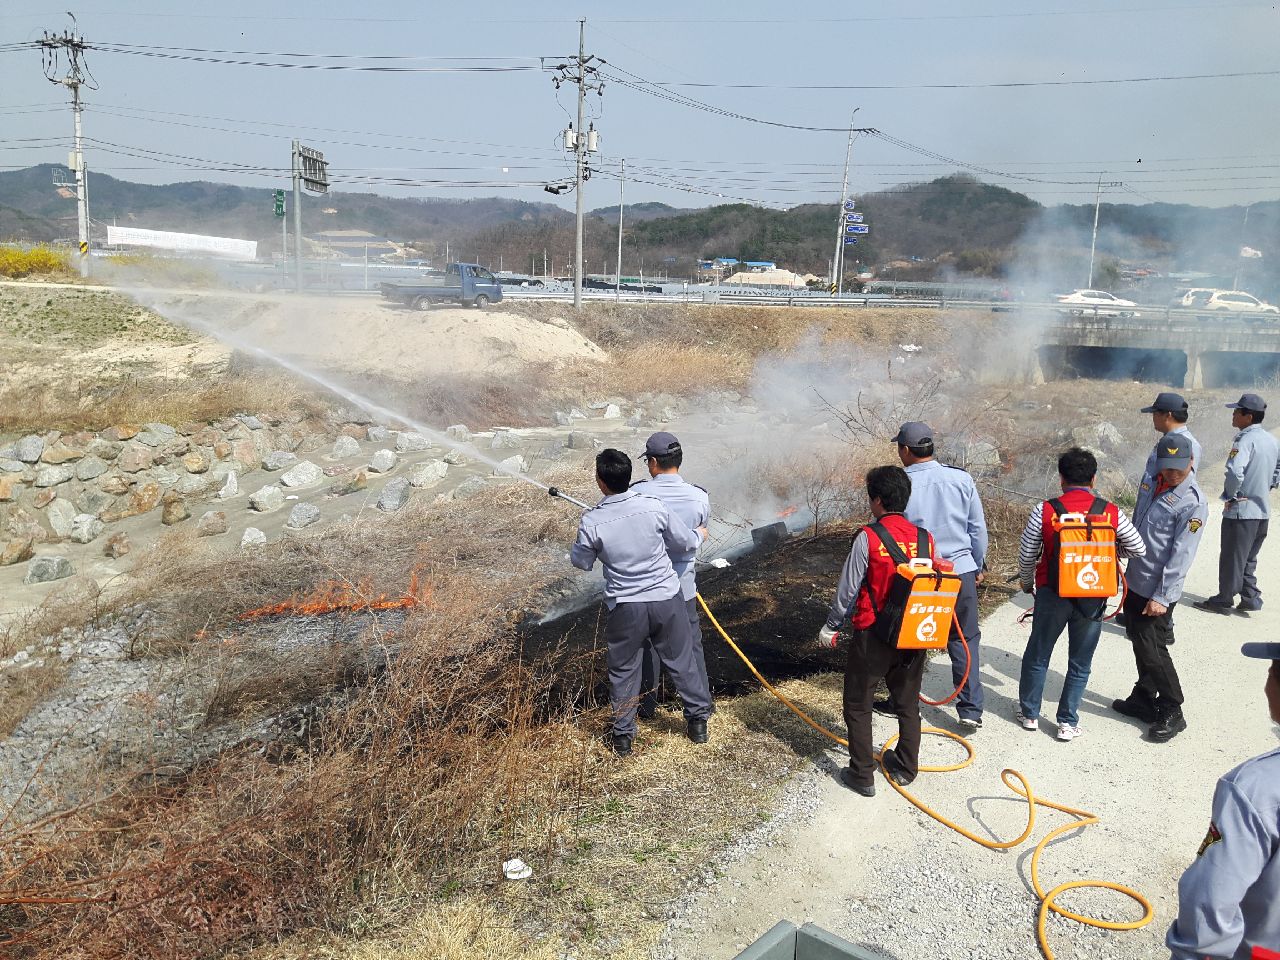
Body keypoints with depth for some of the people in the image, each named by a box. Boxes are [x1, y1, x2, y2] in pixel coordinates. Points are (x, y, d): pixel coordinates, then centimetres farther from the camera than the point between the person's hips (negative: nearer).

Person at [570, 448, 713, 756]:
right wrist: (700, 534, 23)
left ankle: (623, 736, 28)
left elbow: (581, 562, 1)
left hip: (625, 607, -1)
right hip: (667, 599, 2)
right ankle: (698, 721, 33)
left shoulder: (592, 522, -17)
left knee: (623, 671, 17)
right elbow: (685, 541, 1)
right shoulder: (654, 506, -13)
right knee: (681, 661, 19)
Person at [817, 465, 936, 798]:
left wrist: (831, 627, 2)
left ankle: (862, 776, 14)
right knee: (908, 702, 21)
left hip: (872, 635, -5)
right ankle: (906, 767, 34)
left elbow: (847, 590, -12)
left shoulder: (868, 537, -16)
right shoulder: (925, 538, -1)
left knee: (858, 705, 10)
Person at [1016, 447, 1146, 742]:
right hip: (1093, 598, 1)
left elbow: (1026, 555, -5)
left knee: (1037, 656, 17)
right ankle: (1068, 723, 21)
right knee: (1080, 663, 15)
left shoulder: (1044, 510, -11)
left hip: (1052, 594, -1)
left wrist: (1027, 584, 14)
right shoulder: (1111, 512, -6)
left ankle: (1029, 713, 29)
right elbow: (1138, 549, 3)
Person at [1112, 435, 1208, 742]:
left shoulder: (1193, 503, -17)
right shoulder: (1156, 485, 7)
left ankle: (1171, 713, 10)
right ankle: (1144, 700, 32)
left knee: (1152, 649, -4)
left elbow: (1181, 555, -20)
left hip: (1158, 591, -8)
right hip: (1136, 583, 8)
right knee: (1139, 642, 17)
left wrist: (1161, 597, -21)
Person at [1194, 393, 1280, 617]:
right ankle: (1251, 598, 21)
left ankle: (1224, 600, 14)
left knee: (1232, 558, 4)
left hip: (1241, 509, -8)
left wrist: (1230, 495, -17)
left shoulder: (1245, 440, -20)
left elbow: (1235, 471, -32)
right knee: (1249, 558, 19)